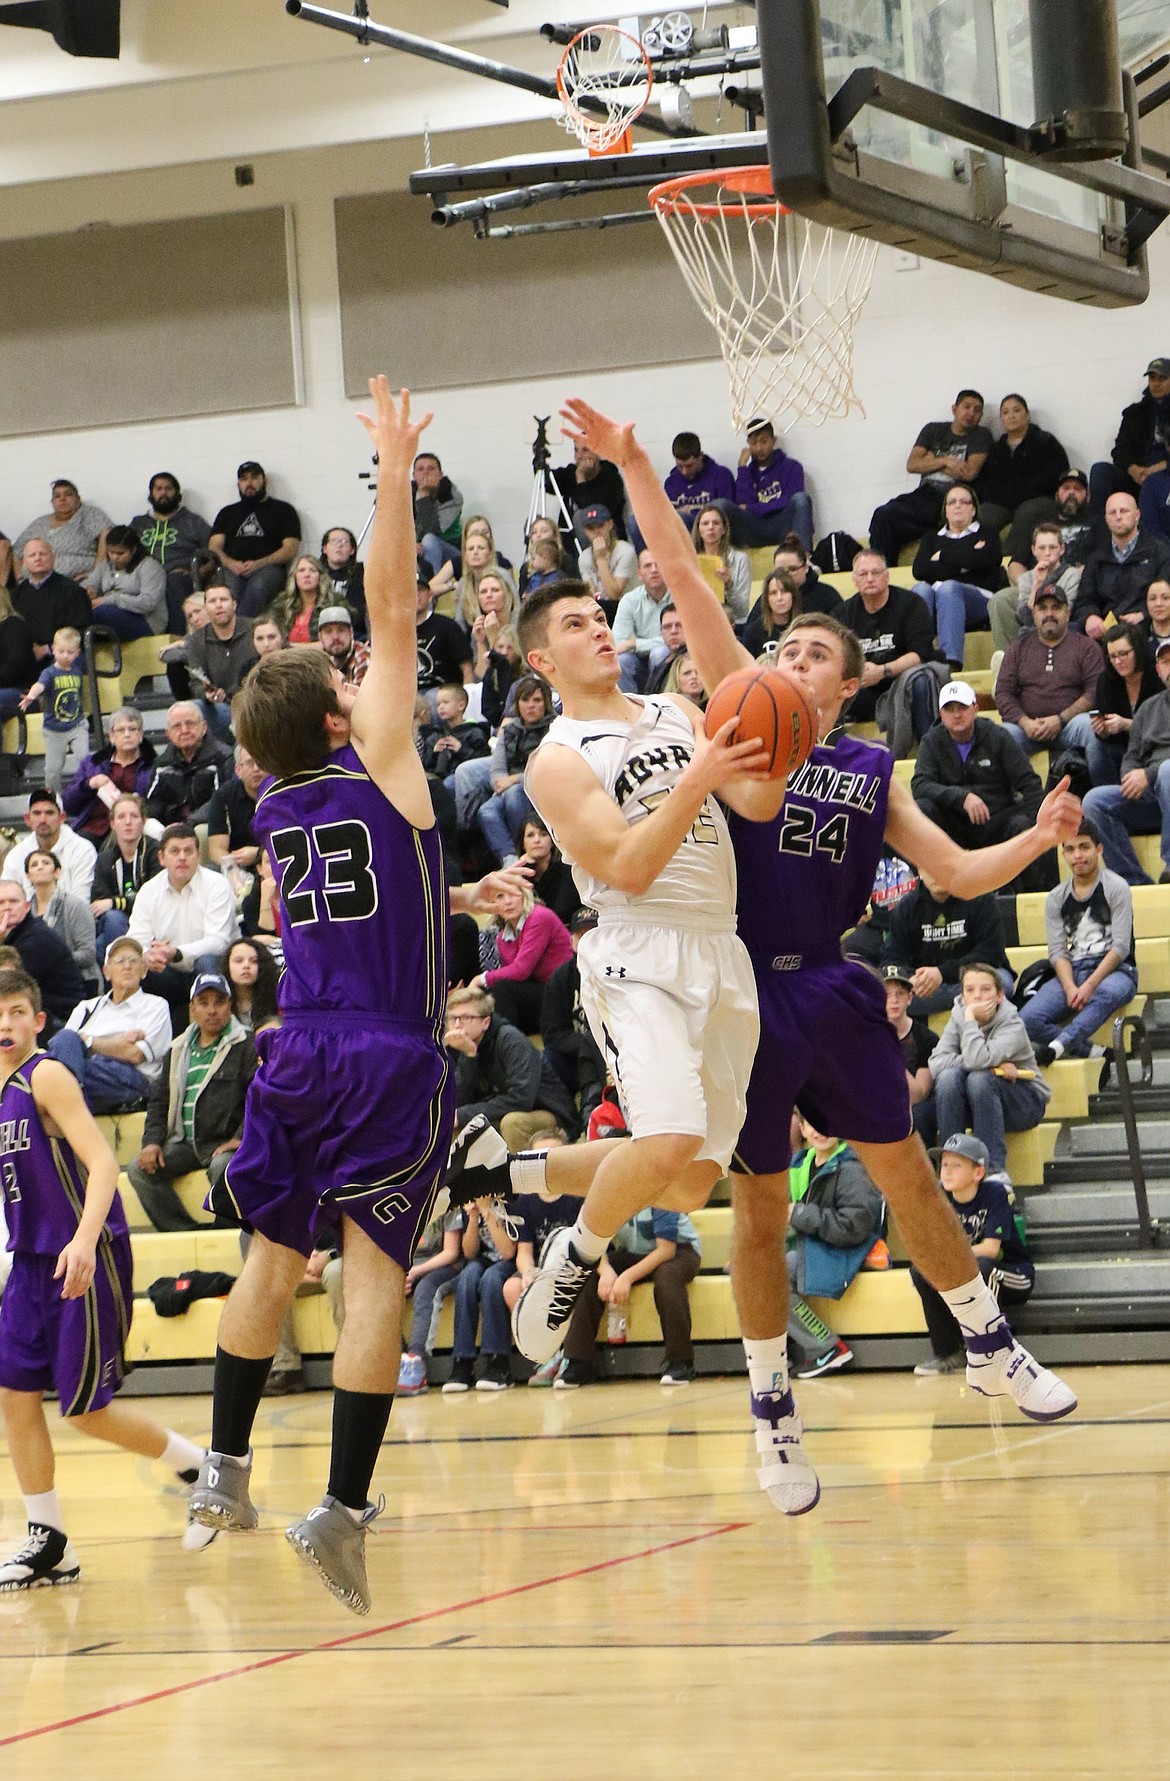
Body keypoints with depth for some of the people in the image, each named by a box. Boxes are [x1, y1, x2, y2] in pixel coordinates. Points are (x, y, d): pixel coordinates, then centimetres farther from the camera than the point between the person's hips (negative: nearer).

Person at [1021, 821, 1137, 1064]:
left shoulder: (1116, 888, 0)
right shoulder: (1056, 898, 12)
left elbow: (1120, 947, -7)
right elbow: (1057, 951, 4)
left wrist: (1090, 985, -19)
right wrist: (1070, 989, -16)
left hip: (1114, 970, -4)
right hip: (1071, 972, 4)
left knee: (1108, 992, -43)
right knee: (1027, 1020, -23)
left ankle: (1059, 1044, -49)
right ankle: (1092, 1052, -28)